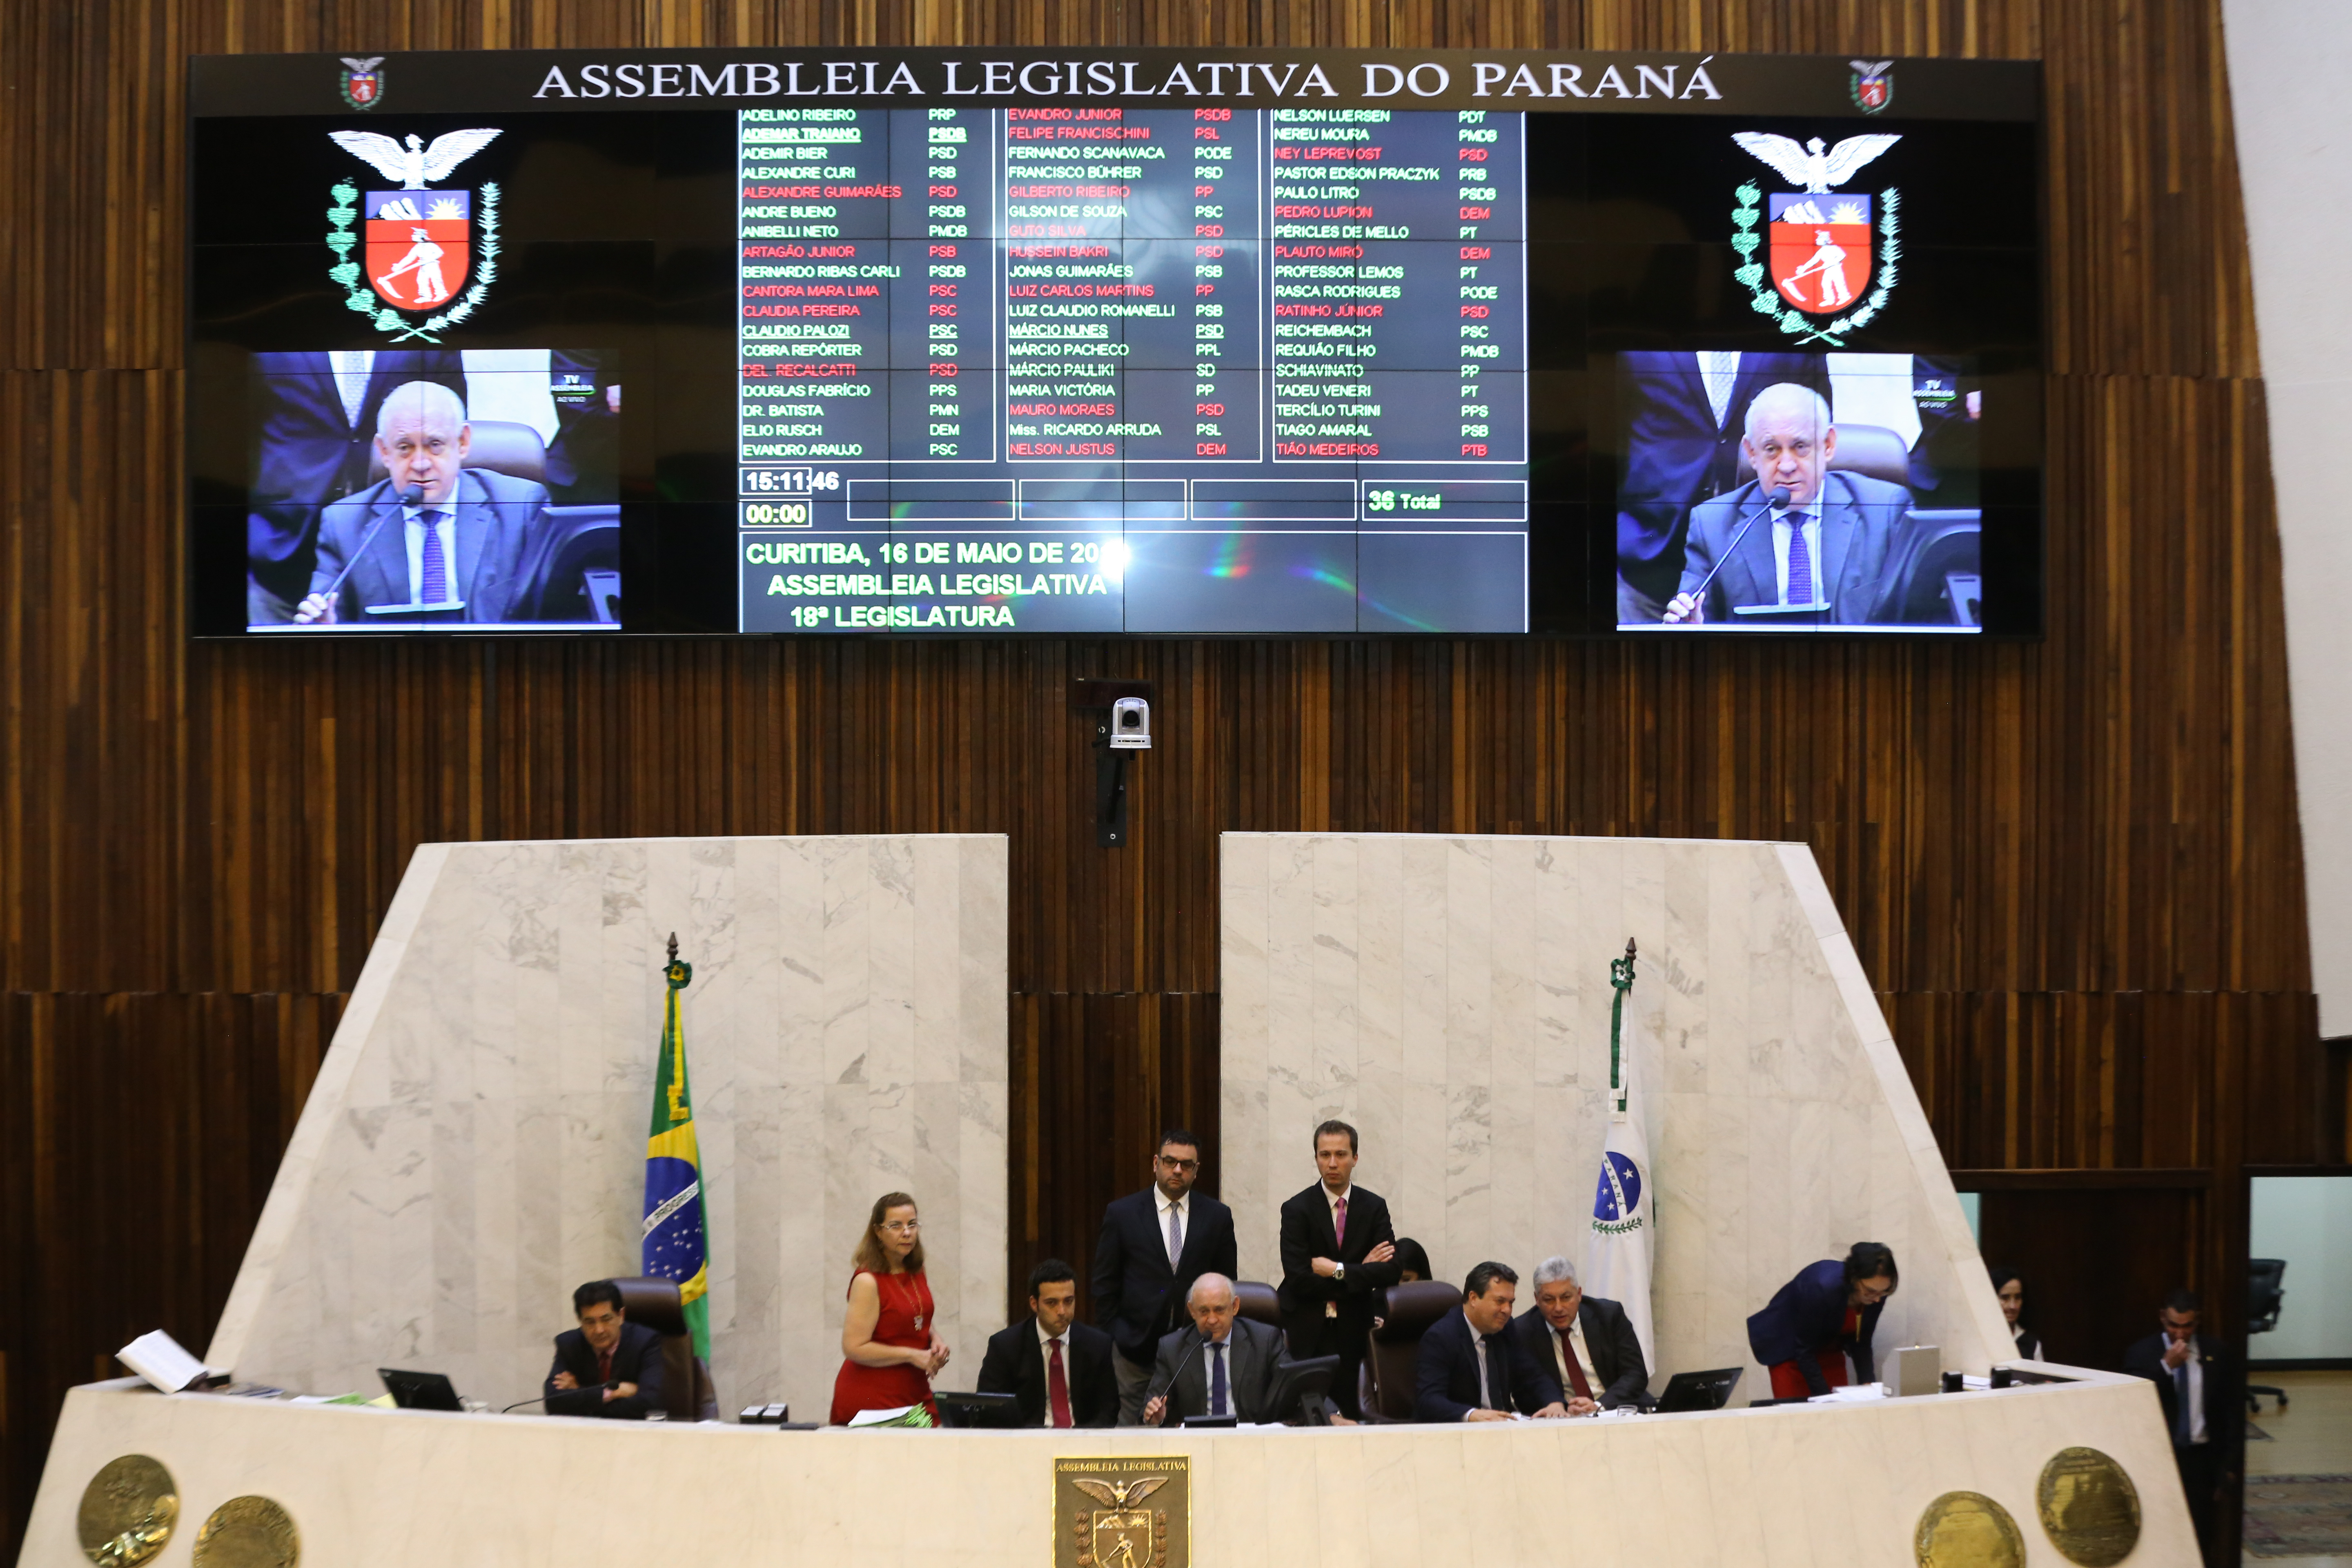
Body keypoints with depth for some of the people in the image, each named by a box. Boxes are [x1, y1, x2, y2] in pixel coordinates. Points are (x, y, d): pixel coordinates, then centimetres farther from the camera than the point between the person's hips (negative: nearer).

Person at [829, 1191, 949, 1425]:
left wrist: (936, 1341, 4)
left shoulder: (916, 1272, 9)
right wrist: (912, 1356, -16)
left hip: (916, 1394, 6)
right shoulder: (868, 1281, -14)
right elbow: (854, 1348, -18)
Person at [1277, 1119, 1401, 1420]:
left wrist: (1338, 1271, -14)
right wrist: (1362, 1271, -9)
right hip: (1307, 1332, -2)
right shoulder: (1296, 1209, -3)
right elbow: (1299, 1279, -12)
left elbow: (1390, 1271, -5)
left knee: (1349, 1417, -2)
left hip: (1352, 1330, 2)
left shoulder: (1374, 1207, 5)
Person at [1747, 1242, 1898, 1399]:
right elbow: (1803, 1350, -25)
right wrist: (1824, 1397, -27)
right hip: (1788, 1346, -5)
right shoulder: (1822, 1288, -37)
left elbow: (1861, 1342, -5)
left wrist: (1867, 1383, -17)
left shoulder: (1877, 1292, -20)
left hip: (1829, 1348, 5)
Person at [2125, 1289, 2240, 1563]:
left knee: (2202, 1537, 0)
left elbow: (2232, 1409, 8)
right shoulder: (2142, 1353, -1)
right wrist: (2166, 1366, -20)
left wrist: (2229, 1463, 3)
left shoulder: (2215, 1353, 4)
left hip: (2201, 1458, 1)